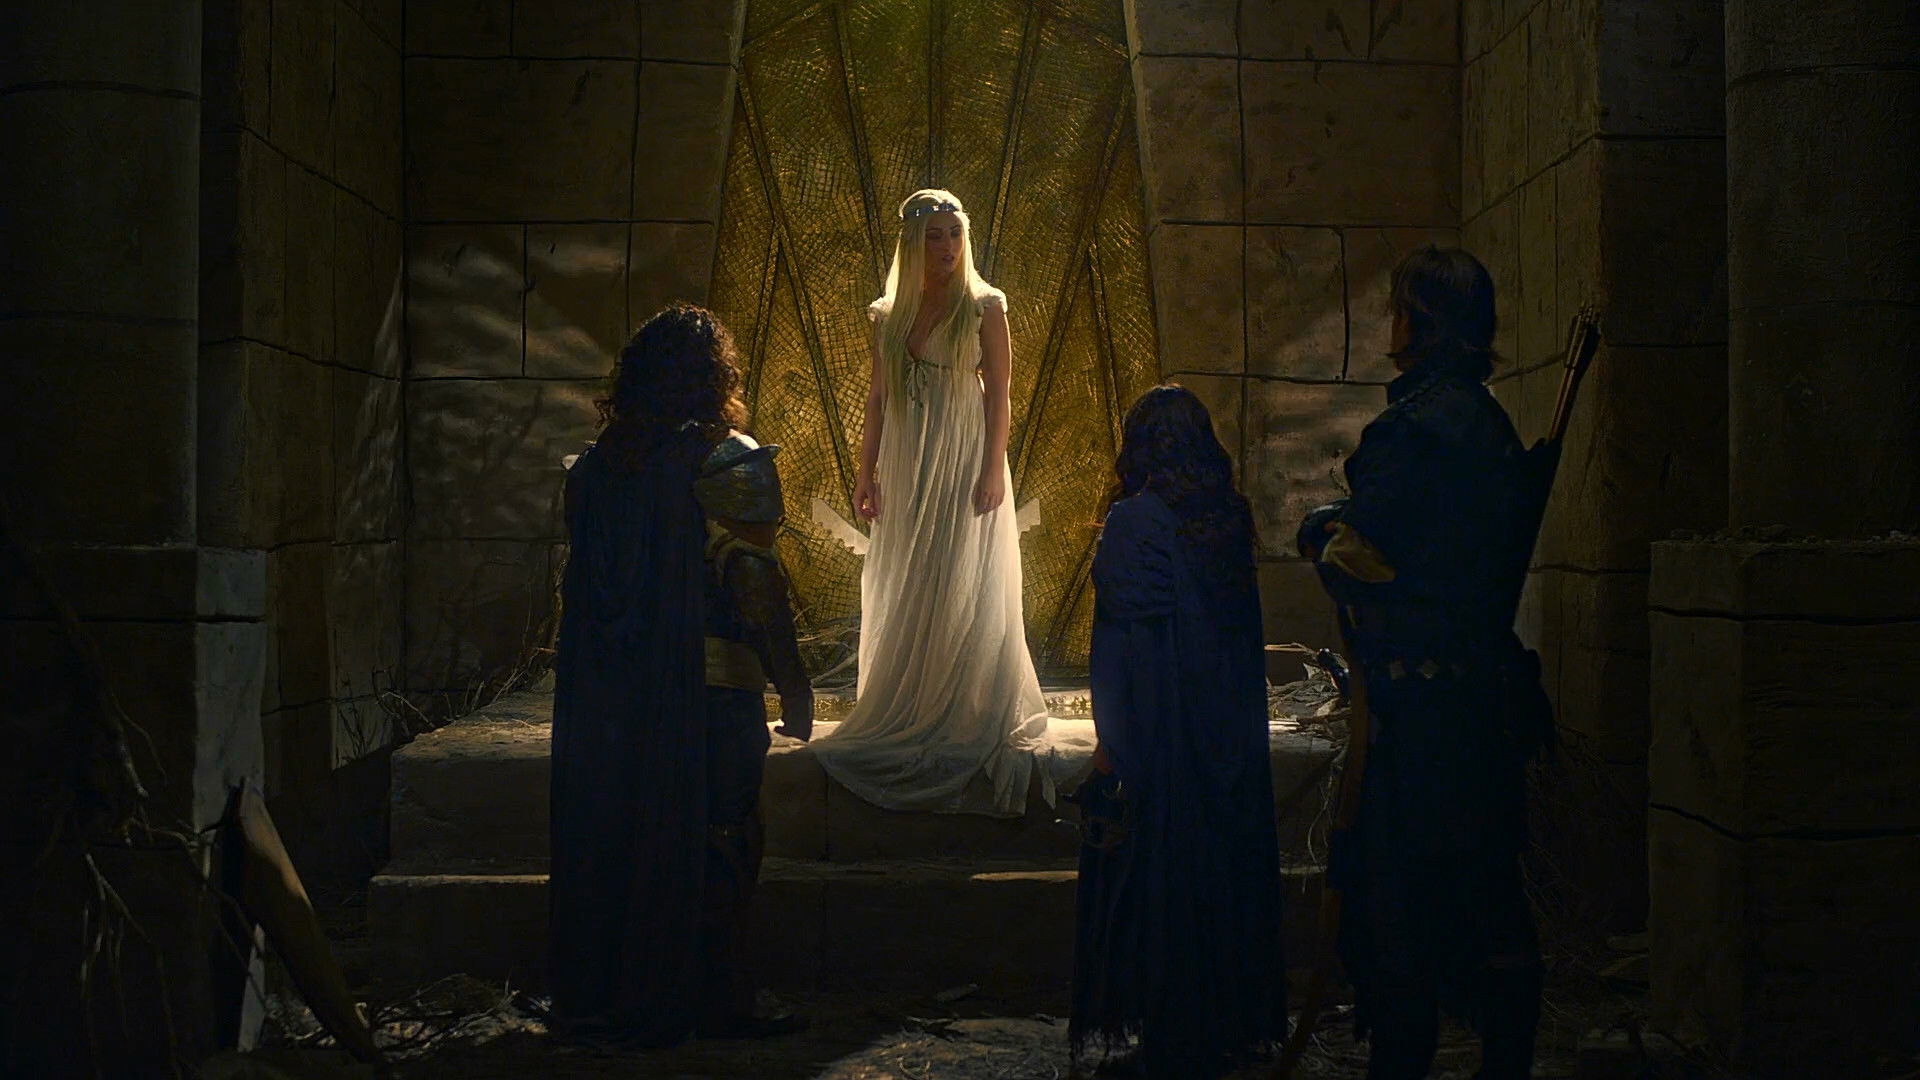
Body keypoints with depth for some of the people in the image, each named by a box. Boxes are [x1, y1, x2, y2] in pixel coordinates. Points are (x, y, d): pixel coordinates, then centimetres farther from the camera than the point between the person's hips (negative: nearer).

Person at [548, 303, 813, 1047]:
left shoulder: (597, 464, 7)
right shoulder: (729, 462, -10)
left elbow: (582, 582, 9)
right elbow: (756, 584, -13)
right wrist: (794, 690, -6)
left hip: (608, 692, 6)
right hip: (711, 683, -5)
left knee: (611, 833, 12)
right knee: (714, 843, 4)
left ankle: (598, 998, 20)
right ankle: (710, 1003, 11)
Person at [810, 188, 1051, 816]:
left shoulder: (983, 307, -2)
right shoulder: (888, 315, 10)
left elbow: (998, 393, -6)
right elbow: (878, 396, 11)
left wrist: (994, 470, -13)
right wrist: (866, 472, 6)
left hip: (965, 463, -4)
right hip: (906, 471, 5)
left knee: (965, 593, -4)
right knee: (900, 596, 7)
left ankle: (969, 722, 5)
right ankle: (906, 717, 16)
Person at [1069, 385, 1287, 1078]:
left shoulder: (1135, 521, -14)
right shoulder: (1232, 515, 2)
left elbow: (1115, 639, -14)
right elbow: (1246, 625, 9)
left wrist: (1108, 740, -9)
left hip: (1155, 727, -5)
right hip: (1232, 730, 6)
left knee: (1156, 872, 4)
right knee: (1225, 864, 15)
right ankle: (1235, 1018, 26)